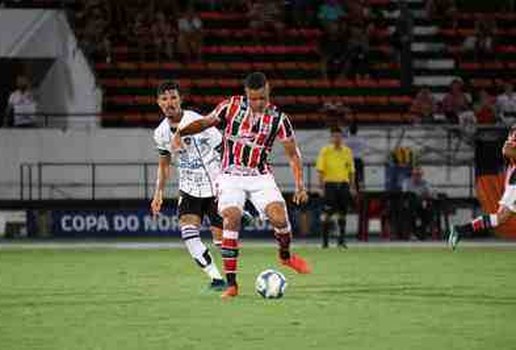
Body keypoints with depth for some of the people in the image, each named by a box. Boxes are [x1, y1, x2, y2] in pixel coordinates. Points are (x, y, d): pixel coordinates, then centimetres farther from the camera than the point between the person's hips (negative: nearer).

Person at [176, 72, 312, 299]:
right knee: (231, 220, -20)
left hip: (261, 177, 1)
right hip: (231, 176, -1)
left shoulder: (277, 118, -5)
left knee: (279, 218, -17)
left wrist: (300, 186, -8)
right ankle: (231, 284, -14)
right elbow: (206, 122, 4)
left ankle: (285, 255, 18)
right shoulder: (231, 107, -6)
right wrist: (181, 132, -13)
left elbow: (293, 154, 0)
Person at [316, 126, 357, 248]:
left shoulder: (347, 151, 11)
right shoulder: (325, 151, 1)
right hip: (330, 183, -3)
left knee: (342, 213, 4)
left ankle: (341, 240, 11)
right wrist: (321, 186, -10)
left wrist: (353, 186, 9)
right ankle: (325, 240, -4)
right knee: (327, 212, -7)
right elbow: (320, 169, -2)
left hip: (343, 184, 3)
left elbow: (351, 170, 14)